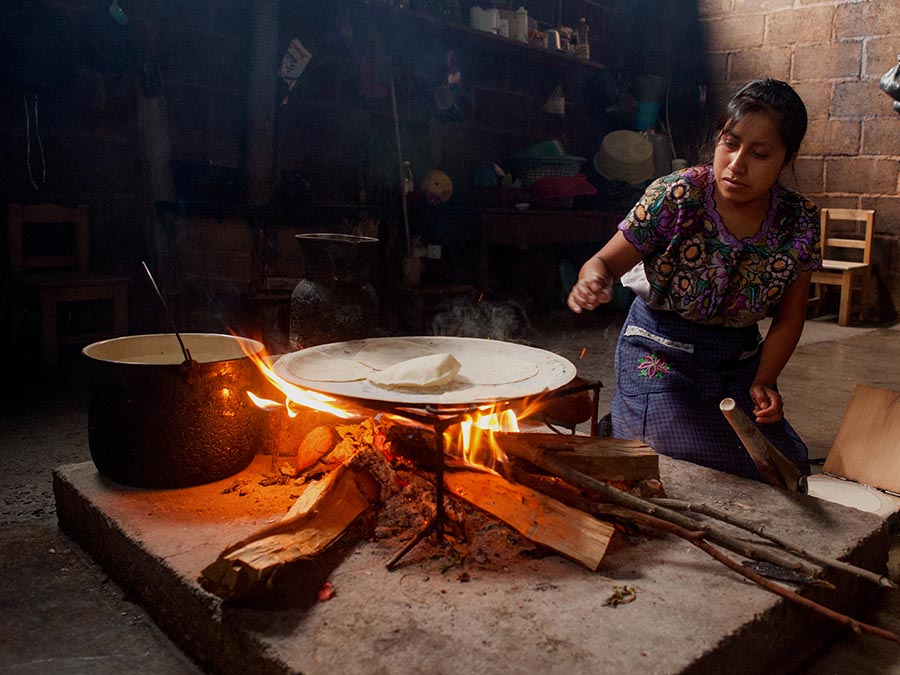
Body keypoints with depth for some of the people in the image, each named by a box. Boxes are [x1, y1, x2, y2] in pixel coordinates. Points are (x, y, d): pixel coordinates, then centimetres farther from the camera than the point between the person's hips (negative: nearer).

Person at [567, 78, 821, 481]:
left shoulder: (799, 221, -9)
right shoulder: (676, 198, -19)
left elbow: (788, 319, 1)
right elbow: (608, 261, -12)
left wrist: (764, 383, -11)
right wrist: (594, 281, -36)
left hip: (738, 361, 5)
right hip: (661, 354, -4)